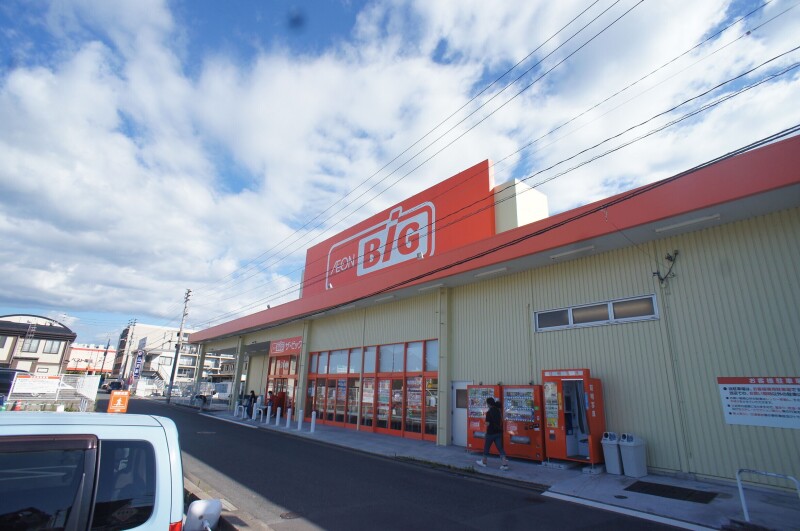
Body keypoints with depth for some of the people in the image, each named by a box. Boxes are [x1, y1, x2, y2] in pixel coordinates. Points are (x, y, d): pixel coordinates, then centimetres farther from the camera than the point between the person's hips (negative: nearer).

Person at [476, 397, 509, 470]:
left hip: (491, 433, -6)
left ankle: (483, 462, 24)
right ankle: (505, 463, -3)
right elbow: (501, 421, 12)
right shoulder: (498, 410, 3)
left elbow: (487, 423, -19)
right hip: (498, 432, 6)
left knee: (486, 448, 11)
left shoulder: (489, 412, -18)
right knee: (500, 448, 5)